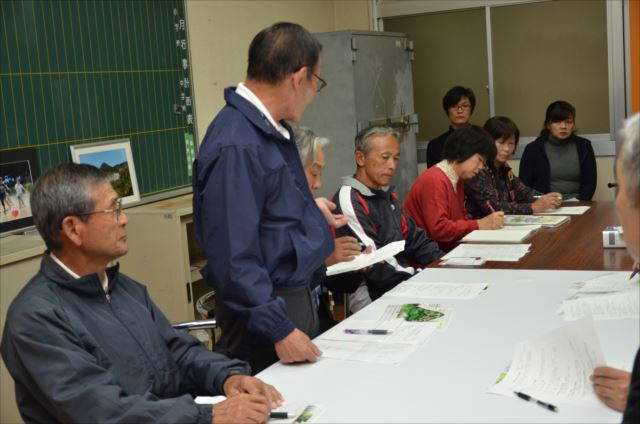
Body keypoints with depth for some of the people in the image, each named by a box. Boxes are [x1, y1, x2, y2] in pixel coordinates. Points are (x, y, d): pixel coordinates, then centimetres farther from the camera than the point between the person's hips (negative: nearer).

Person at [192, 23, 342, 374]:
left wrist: (310, 209, 33)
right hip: (267, 306, -9)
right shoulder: (235, 146, -25)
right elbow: (234, 256, -26)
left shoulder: (273, 128, 4)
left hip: (296, 294, 9)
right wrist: (278, 329, -25)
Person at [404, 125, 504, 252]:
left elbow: (461, 218, 15)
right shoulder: (434, 181, -16)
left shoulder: (458, 180, 12)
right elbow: (439, 229, -24)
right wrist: (480, 224, -19)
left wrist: (487, 222, -3)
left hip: (446, 249, 9)